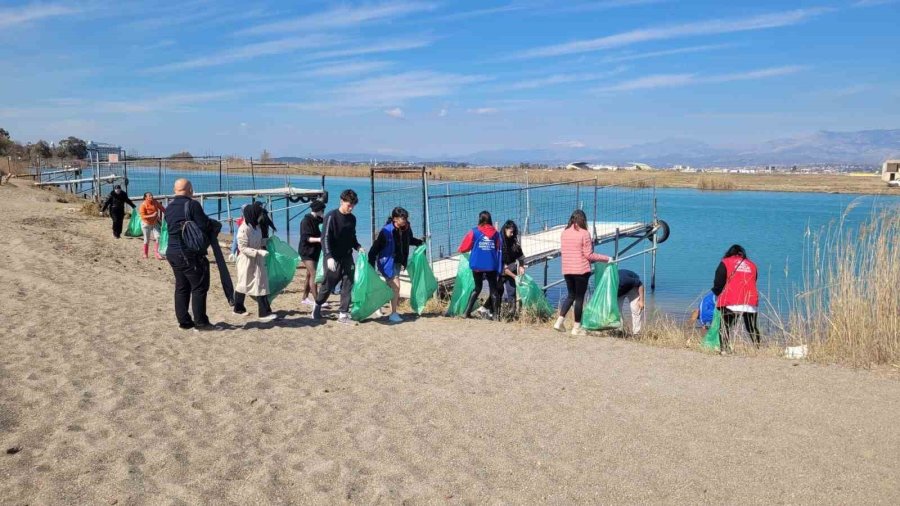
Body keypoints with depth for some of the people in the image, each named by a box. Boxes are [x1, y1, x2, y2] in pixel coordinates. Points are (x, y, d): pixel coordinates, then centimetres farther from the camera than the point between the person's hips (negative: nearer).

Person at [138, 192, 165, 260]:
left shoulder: (155, 202, -10)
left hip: (155, 223, 3)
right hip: (146, 224, -3)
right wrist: (152, 215, -36)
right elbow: (143, 216, -26)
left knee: (158, 237, -11)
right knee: (147, 239, 6)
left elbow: (162, 209, 4)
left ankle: (156, 251, 3)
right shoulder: (143, 205, -21)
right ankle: (145, 254, 21)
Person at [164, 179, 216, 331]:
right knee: (199, 287, 1)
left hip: (172, 252, 8)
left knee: (181, 287, 14)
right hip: (190, 254, -8)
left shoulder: (169, 208, 11)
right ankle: (200, 322, 3)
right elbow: (204, 225, -19)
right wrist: (213, 223, 4)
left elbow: (170, 228, 15)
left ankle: (184, 321, 17)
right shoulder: (192, 204, -13)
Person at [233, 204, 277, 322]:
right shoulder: (244, 229, -20)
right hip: (246, 261, -8)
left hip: (257, 261, 8)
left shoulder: (257, 227, 5)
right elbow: (243, 248, -22)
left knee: (261, 285, 5)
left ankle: (265, 312, 8)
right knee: (243, 285, 6)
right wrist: (258, 252, -29)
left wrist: (268, 240, 4)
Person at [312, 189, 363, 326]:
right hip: (334, 259, -5)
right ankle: (317, 307, 30)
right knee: (328, 285, 6)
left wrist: (358, 247, 0)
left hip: (347, 258, 5)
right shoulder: (331, 217, -12)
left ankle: (343, 315, 7)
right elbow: (325, 238, -16)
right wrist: (329, 257, -26)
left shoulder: (352, 218, 7)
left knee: (348, 286, 1)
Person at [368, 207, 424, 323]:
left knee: (391, 286, 17)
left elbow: (409, 240, 19)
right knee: (396, 286, -10)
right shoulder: (387, 230, -22)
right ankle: (393, 314, 2)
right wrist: (371, 264, -20)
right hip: (387, 262, -7)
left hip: (398, 263, 7)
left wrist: (420, 242, 6)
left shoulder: (406, 229, -5)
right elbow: (376, 246, -18)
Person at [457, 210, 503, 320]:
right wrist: (500, 268, 8)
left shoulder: (474, 232, -4)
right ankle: (495, 314, 2)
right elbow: (499, 250, 2)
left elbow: (463, 248, -1)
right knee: (493, 289, 8)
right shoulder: (496, 233, 2)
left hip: (477, 265, 0)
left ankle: (467, 311, 11)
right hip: (492, 266, 0)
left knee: (477, 288, 16)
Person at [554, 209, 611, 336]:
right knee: (580, 298, 5)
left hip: (567, 270, 5)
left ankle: (559, 321, 10)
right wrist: (606, 258, -3)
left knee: (570, 295, 19)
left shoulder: (564, 233, 5)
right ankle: (577, 328, 10)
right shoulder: (584, 233, -11)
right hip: (581, 270, -5)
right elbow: (589, 255, -12)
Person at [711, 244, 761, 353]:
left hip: (731, 303, -4)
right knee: (752, 328, 15)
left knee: (725, 327, 1)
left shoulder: (725, 263, 7)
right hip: (751, 302, 4)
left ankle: (724, 350, -9)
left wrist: (717, 294, 21)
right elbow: (752, 283, 21)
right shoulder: (752, 265, 20)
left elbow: (718, 283, 2)